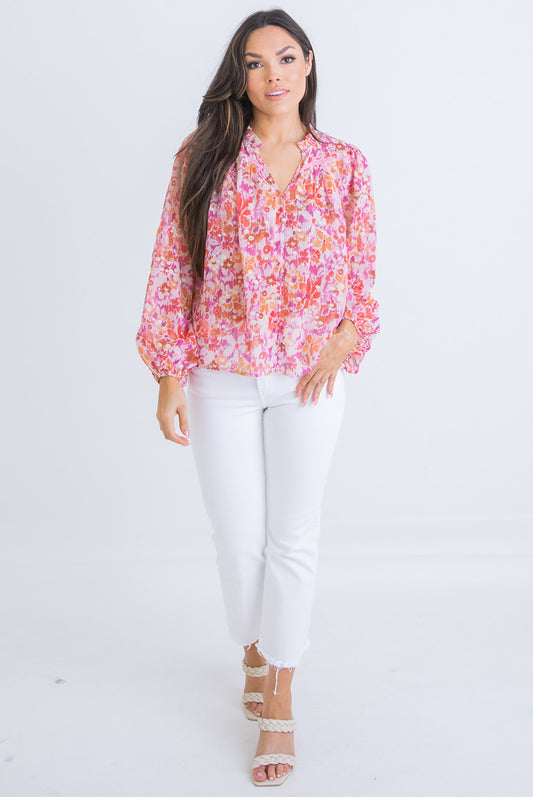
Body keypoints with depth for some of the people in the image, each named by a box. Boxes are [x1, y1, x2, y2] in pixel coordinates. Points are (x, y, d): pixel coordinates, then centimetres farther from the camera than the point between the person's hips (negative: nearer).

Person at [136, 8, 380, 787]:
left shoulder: (345, 164, 2)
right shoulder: (203, 156, -1)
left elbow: (362, 270, 8)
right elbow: (172, 268, -1)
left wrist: (344, 337, -10)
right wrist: (170, 375, -6)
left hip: (308, 378, 0)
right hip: (219, 378, 0)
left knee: (294, 539, 4)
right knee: (238, 537, 9)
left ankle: (279, 702, 20)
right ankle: (254, 653, 38)